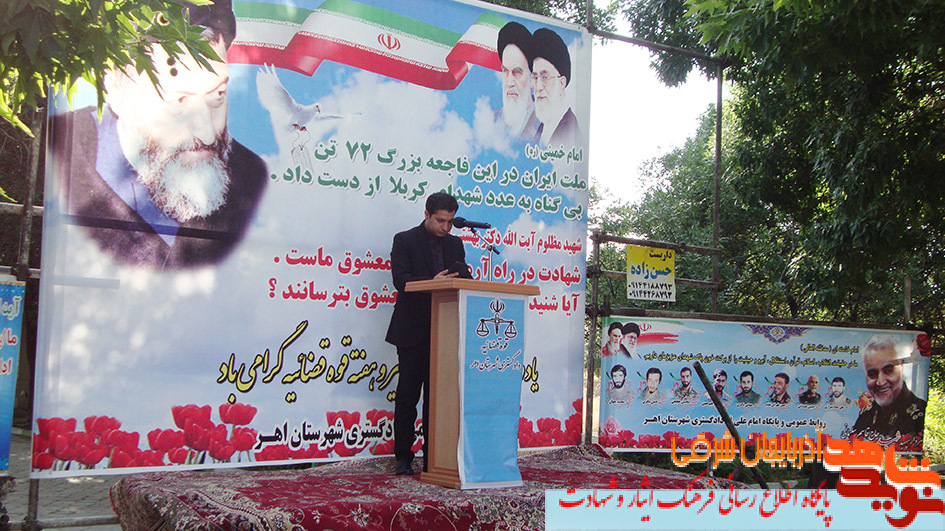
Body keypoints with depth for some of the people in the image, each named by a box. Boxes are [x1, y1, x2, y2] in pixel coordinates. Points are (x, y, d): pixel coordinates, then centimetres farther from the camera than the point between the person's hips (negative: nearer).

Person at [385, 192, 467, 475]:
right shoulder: (405, 240, 0)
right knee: (408, 394, 0)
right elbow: (400, 280, -12)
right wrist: (432, 282, -27)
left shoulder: (455, 244, 15)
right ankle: (403, 456, 9)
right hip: (413, 330, -4)